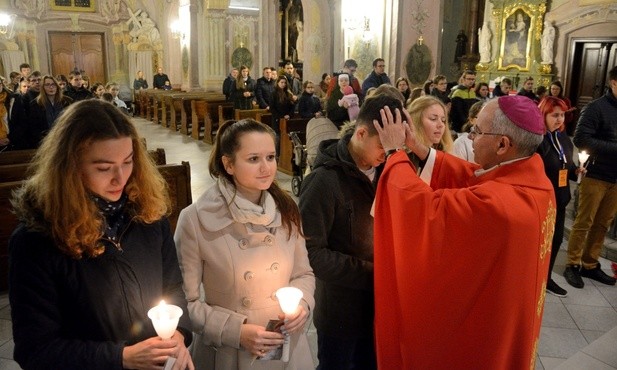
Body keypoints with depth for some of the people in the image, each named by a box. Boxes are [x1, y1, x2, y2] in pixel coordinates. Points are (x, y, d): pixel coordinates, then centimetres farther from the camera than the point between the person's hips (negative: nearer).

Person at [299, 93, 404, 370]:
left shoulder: (382, 172, -1)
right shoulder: (324, 180, -22)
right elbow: (312, 253, -23)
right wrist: (371, 272, -22)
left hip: (379, 305, 6)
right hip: (341, 310, -6)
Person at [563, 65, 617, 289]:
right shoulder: (597, 108, -10)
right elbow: (581, 139, -19)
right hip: (596, 175, -6)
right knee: (583, 223, 2)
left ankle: (590, 265, 24)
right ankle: (572, 265, 15)